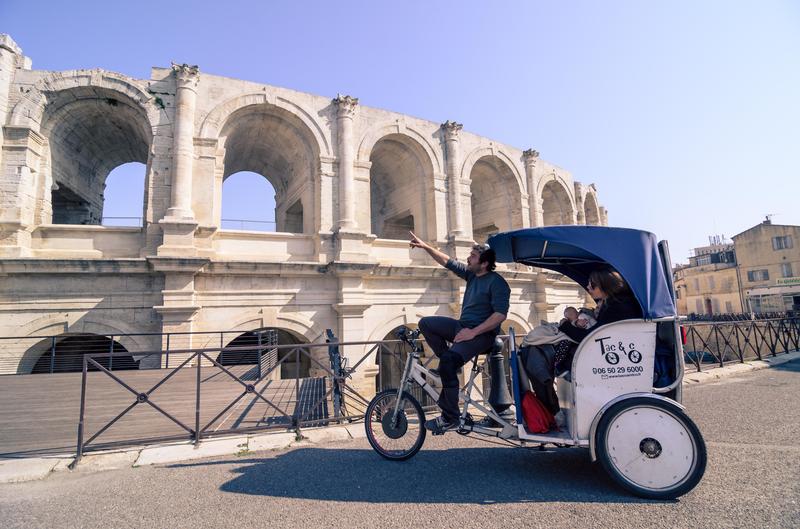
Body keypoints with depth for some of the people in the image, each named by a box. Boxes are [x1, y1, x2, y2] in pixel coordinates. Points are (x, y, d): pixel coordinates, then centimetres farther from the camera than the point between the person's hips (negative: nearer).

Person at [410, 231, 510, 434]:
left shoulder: (497, 282, -14)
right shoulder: (471, 273, 9)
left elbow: (500, 314, -22)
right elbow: (447, 261, 17)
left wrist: (473, 332, -25)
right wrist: (425, 246, 12)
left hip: (482, 333, -9)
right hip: (462, 327, 9)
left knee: (448, 363, -28)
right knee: (426, 323, 1)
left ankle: (450, 418, -14)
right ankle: (449, 363, 2)